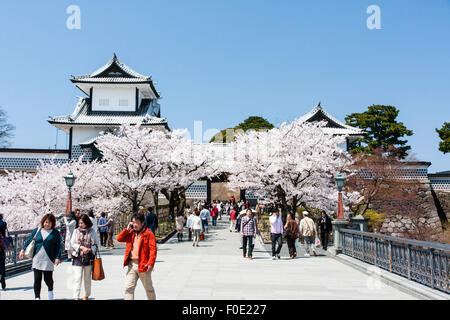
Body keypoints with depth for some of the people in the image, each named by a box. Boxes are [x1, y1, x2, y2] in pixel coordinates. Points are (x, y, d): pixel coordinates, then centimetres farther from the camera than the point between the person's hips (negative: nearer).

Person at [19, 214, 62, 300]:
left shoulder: (55, 233, 1)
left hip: (48, 260, -2)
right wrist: (23, 249, -2)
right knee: (37, 279, 2)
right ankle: (37, 297, 13)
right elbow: (29, 240, 11)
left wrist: (57, 257, -8)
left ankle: (50, 290, 31)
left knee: (48, 279, 2)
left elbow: (59, 246, 0)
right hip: (37, 259, 2)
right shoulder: (37, 230, 7)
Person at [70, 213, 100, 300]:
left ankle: (86, 296, 28)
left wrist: (89, 249, -16)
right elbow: (72, 243, 1)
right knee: (77, 278, -7)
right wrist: (81, 247, -15)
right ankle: (76, 297, -3)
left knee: (87, 278, 12)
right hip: (77, 258, 0)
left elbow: (97, 245, 2)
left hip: (89, 258, 0)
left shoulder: (92, 232, -2)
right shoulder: (76, 231, 2)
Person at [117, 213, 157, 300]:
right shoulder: (131, 233, 11)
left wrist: (150, 263, -25)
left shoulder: (149, 234, -9)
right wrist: (127, 229, -1)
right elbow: (119, 239, 9)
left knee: (148, 288, 12)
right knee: (128, 287, 0)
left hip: (143, 265, -5)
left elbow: (153, 249, -15)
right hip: (131, 264, 5)